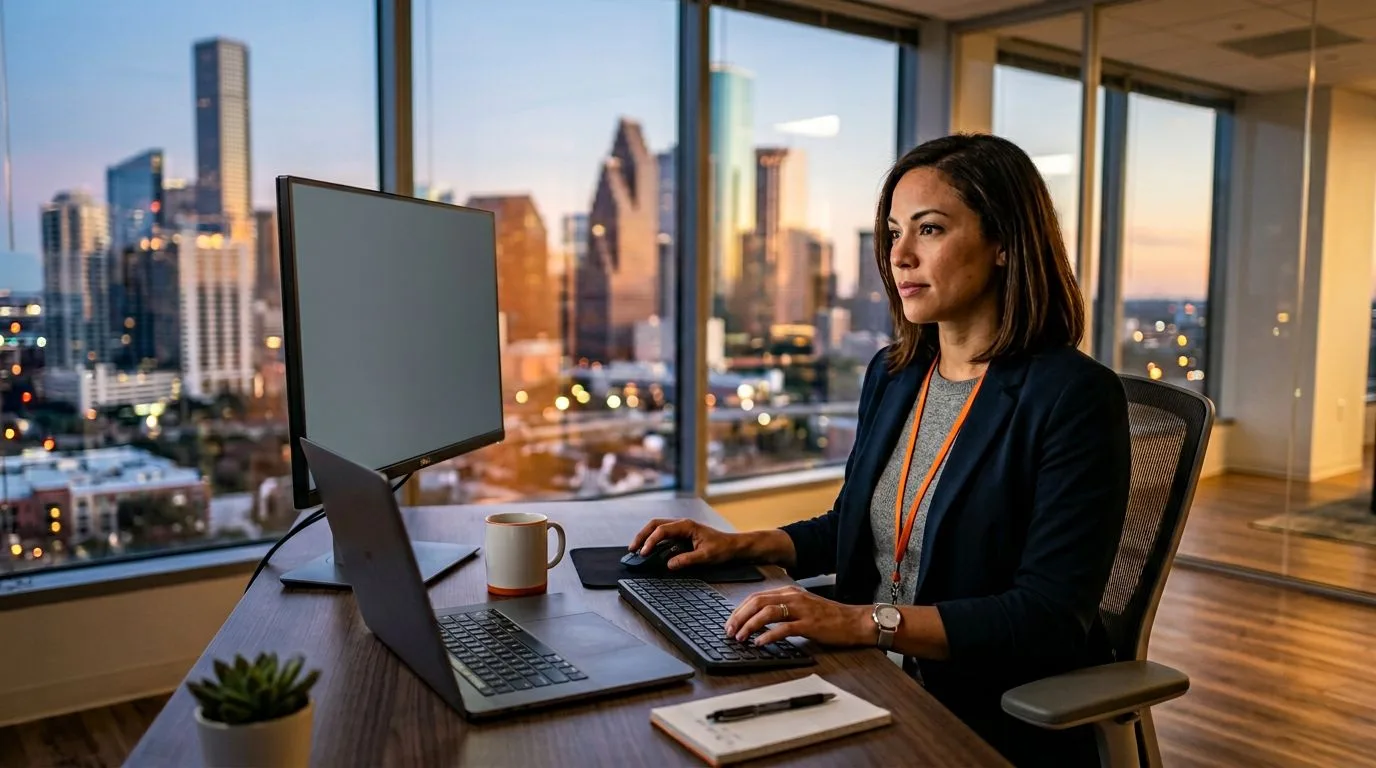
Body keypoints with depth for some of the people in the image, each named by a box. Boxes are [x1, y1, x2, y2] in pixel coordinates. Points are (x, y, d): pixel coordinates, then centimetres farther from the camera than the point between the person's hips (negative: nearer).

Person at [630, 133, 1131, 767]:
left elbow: (1051, 619, -19)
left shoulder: (1074, 397, -14)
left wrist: (868, 621, -25)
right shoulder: (891, 376, 7)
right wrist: (743, 545, 5)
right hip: (872, 692, 6)